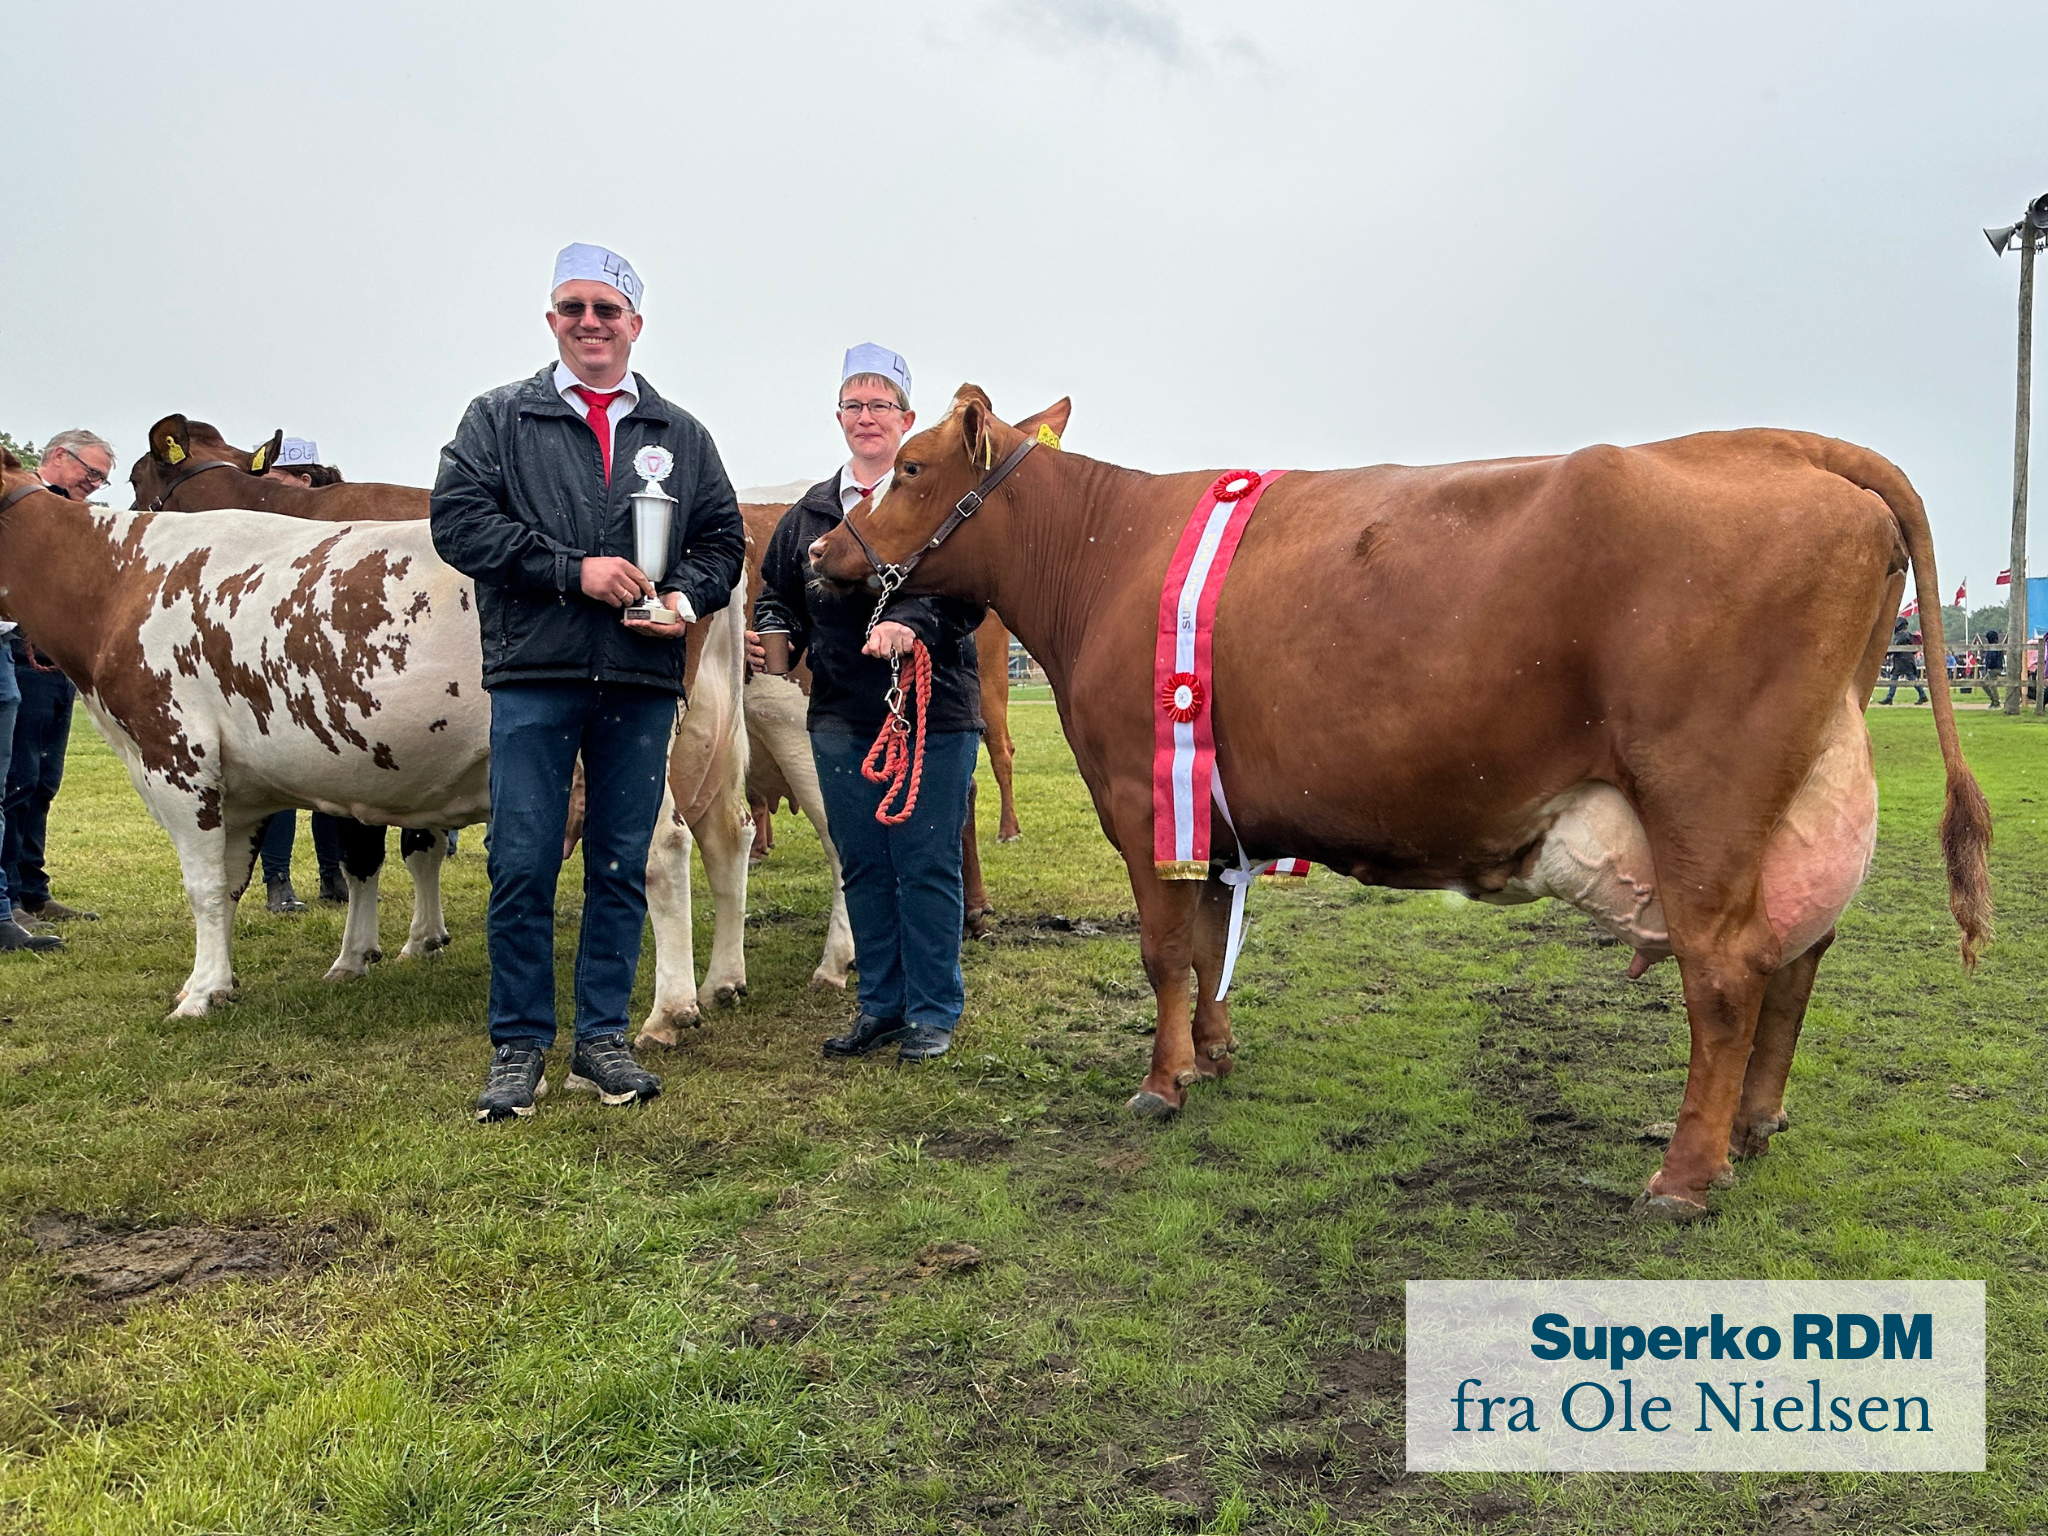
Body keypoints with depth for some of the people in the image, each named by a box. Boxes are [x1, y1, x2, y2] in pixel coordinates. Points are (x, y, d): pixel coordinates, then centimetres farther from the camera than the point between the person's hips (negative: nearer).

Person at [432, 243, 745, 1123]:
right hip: (533, 677, -2)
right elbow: (458, 520, -3)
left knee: (622, 867, 7)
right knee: (522, 865, -2)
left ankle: (601, 1039, 18)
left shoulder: (681, 436, 16)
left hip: (642, 683, 2)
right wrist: (572, 569, -12)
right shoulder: (499, 418, 9)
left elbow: (722, 538, 15)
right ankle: (519, 1047, 12)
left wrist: (687, 597, -6)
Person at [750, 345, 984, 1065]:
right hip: (840, 718, 5)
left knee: (926, 865, 1)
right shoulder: (809, 512, 14)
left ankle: (932, 1012, 15)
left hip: (932, 714, -5)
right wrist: (771, 633, -1)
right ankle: (881, 1003, 26)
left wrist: (914, 624, -30)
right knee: (863, 865, 12)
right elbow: (778, 594, 20)